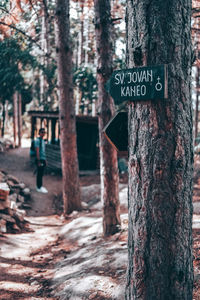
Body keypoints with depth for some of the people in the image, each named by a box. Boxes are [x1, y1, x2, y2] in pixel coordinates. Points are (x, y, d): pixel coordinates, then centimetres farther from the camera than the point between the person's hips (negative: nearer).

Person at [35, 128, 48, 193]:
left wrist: (45, 160, 20)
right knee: (39, 174, -5)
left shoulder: (42, 140, 16)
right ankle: (39, 188, -1)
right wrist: (39, 161, -20)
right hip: (40, 159, -9)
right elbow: (37, 151, -17)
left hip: (43, 159, 9)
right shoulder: (37, 140, -12)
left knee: (41, 174, 13)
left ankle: (39, 186, 20)